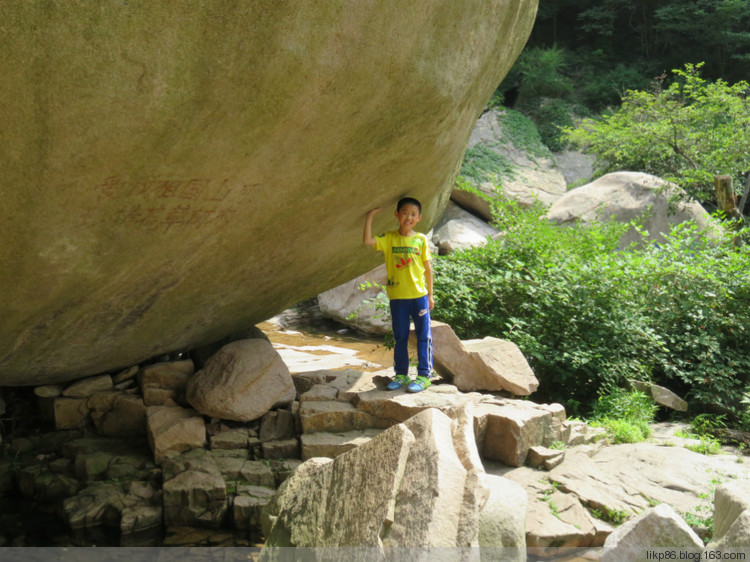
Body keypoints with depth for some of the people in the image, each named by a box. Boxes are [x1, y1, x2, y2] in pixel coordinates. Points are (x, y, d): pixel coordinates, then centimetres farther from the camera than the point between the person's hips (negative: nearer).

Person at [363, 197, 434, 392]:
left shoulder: (421, 239, 0)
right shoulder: (389, 238, 1)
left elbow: (427, 267, 5)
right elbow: (367, 240, -14)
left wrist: (430, 294, 5)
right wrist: (370, 216, -15)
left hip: (419, 295, -1)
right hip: (397, 296, 1)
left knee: (423, 336, 3)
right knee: (400, 337, 10)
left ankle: (424, 375, 10)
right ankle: (401, 374, 21)